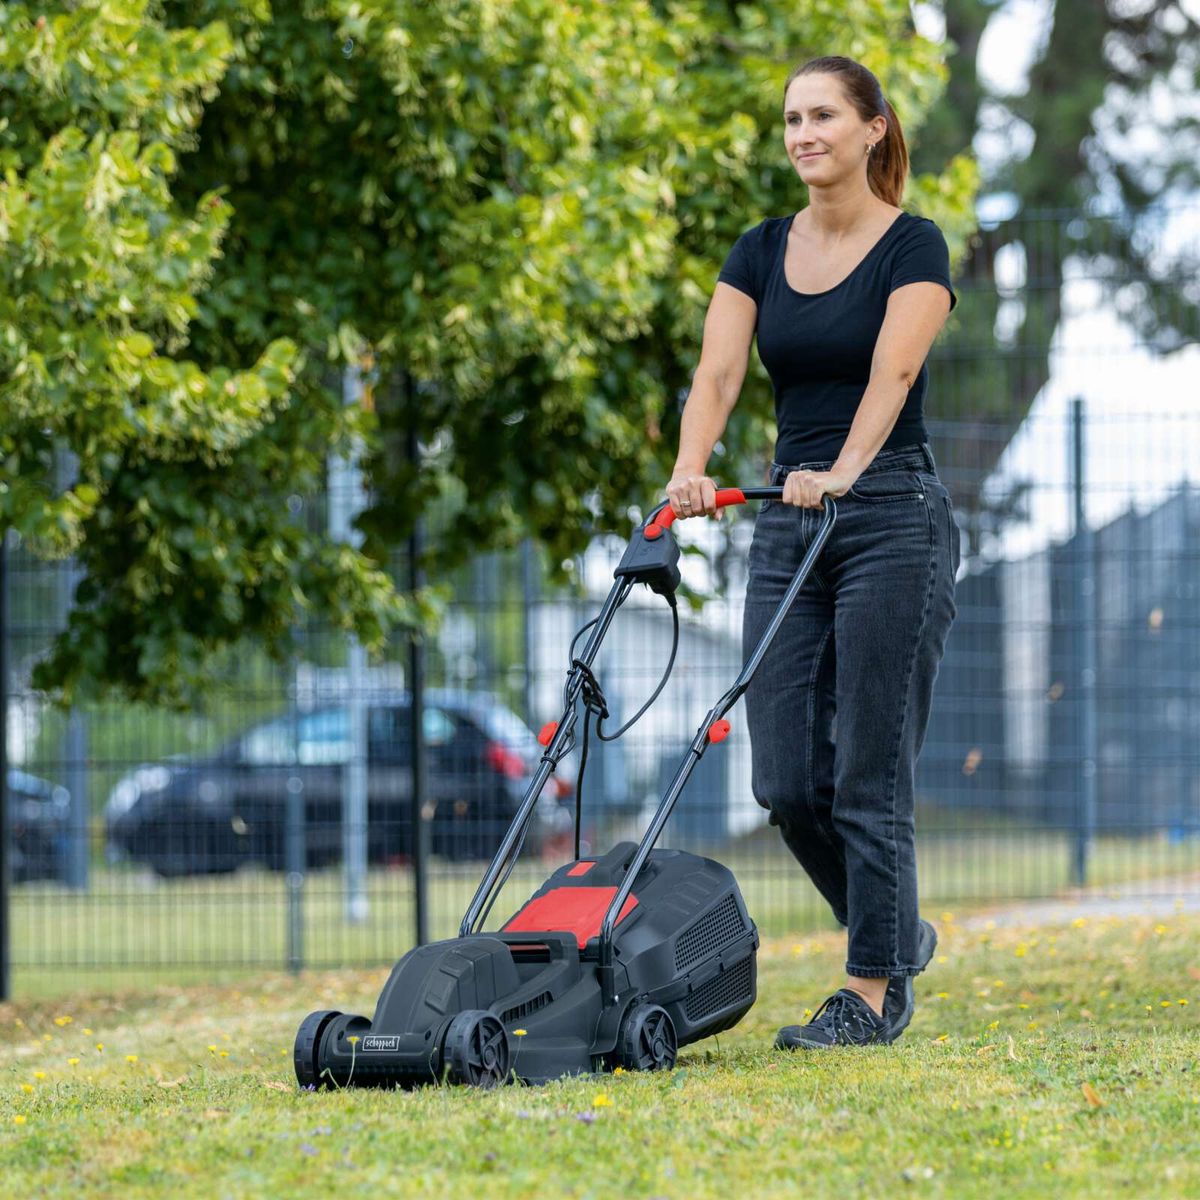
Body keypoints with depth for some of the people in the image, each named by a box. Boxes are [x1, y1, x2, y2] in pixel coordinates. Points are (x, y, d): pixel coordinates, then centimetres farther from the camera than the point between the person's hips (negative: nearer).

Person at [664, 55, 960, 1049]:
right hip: (788, 525, 6)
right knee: (787, 781, 2)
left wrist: (844, 472, -36)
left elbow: (891, 375, -20)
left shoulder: (912, 247, -5)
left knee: (870, 772, -6)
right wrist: (690, 472, -21)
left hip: (893, 519, -6)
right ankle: (899, 936, 23)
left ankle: (874, 994, 1)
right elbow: (716, 376, -3)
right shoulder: (761, 253, 10)